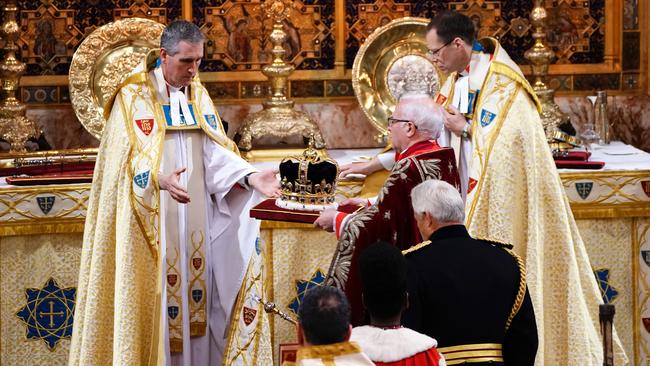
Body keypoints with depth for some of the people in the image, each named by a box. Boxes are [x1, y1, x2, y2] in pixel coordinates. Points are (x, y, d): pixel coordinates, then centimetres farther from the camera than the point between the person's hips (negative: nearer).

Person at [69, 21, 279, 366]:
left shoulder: (198, 95, 11)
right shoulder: (134, 96, -8)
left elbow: (216, 152, 4)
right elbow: (132, 155, -17)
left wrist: (251, 178, -13)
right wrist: (160, 179, -37)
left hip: (194, 219, 6)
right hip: (152, 221, -6)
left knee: (195, 291, 6)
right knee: (157, 297, -5)